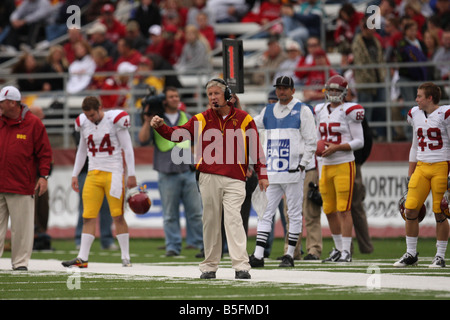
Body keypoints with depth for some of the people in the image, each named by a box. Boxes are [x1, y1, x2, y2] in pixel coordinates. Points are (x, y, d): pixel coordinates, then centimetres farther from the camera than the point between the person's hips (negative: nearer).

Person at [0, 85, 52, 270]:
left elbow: (44, 152, 1)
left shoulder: (33, 123, -1)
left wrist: (44, 176, -6)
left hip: (22, 186, -4)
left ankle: (20, 262, 8)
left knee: (22, 227, 0)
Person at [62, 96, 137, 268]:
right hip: (93, 174, 4)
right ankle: (82, 258, -4)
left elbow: (127, 148, -5)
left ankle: (126, 257, 3)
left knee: (118, 216, -4)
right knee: (88, 217, -2)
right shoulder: (84, 123, 7)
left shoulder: (115, 120, -9)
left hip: (113, 173, -4)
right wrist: (75, 174, 16)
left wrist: (131, 175, -7)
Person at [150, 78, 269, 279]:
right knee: (210, 221, 5)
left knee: (233, 219, -13)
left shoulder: (243, 119, 6)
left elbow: (255, 149, 7)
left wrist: (261, 175, 2)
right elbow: (177, 134, 9)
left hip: (234, 180, -2)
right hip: (209, 178, 2)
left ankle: (241, 265, -17)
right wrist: (160, 127, -9)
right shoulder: (201, 120, 11)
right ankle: (209, 266, 12)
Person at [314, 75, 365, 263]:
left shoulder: (349, 111, -7)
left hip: (344, 165, -7)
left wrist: (336, 148, -17)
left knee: (344, 210, -8)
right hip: (326, 165, 7)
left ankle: (346, 251, -6)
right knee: (330, 210, 9)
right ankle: (338, 249, 20)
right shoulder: (320, 111, 13)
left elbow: (359, 141, -8)